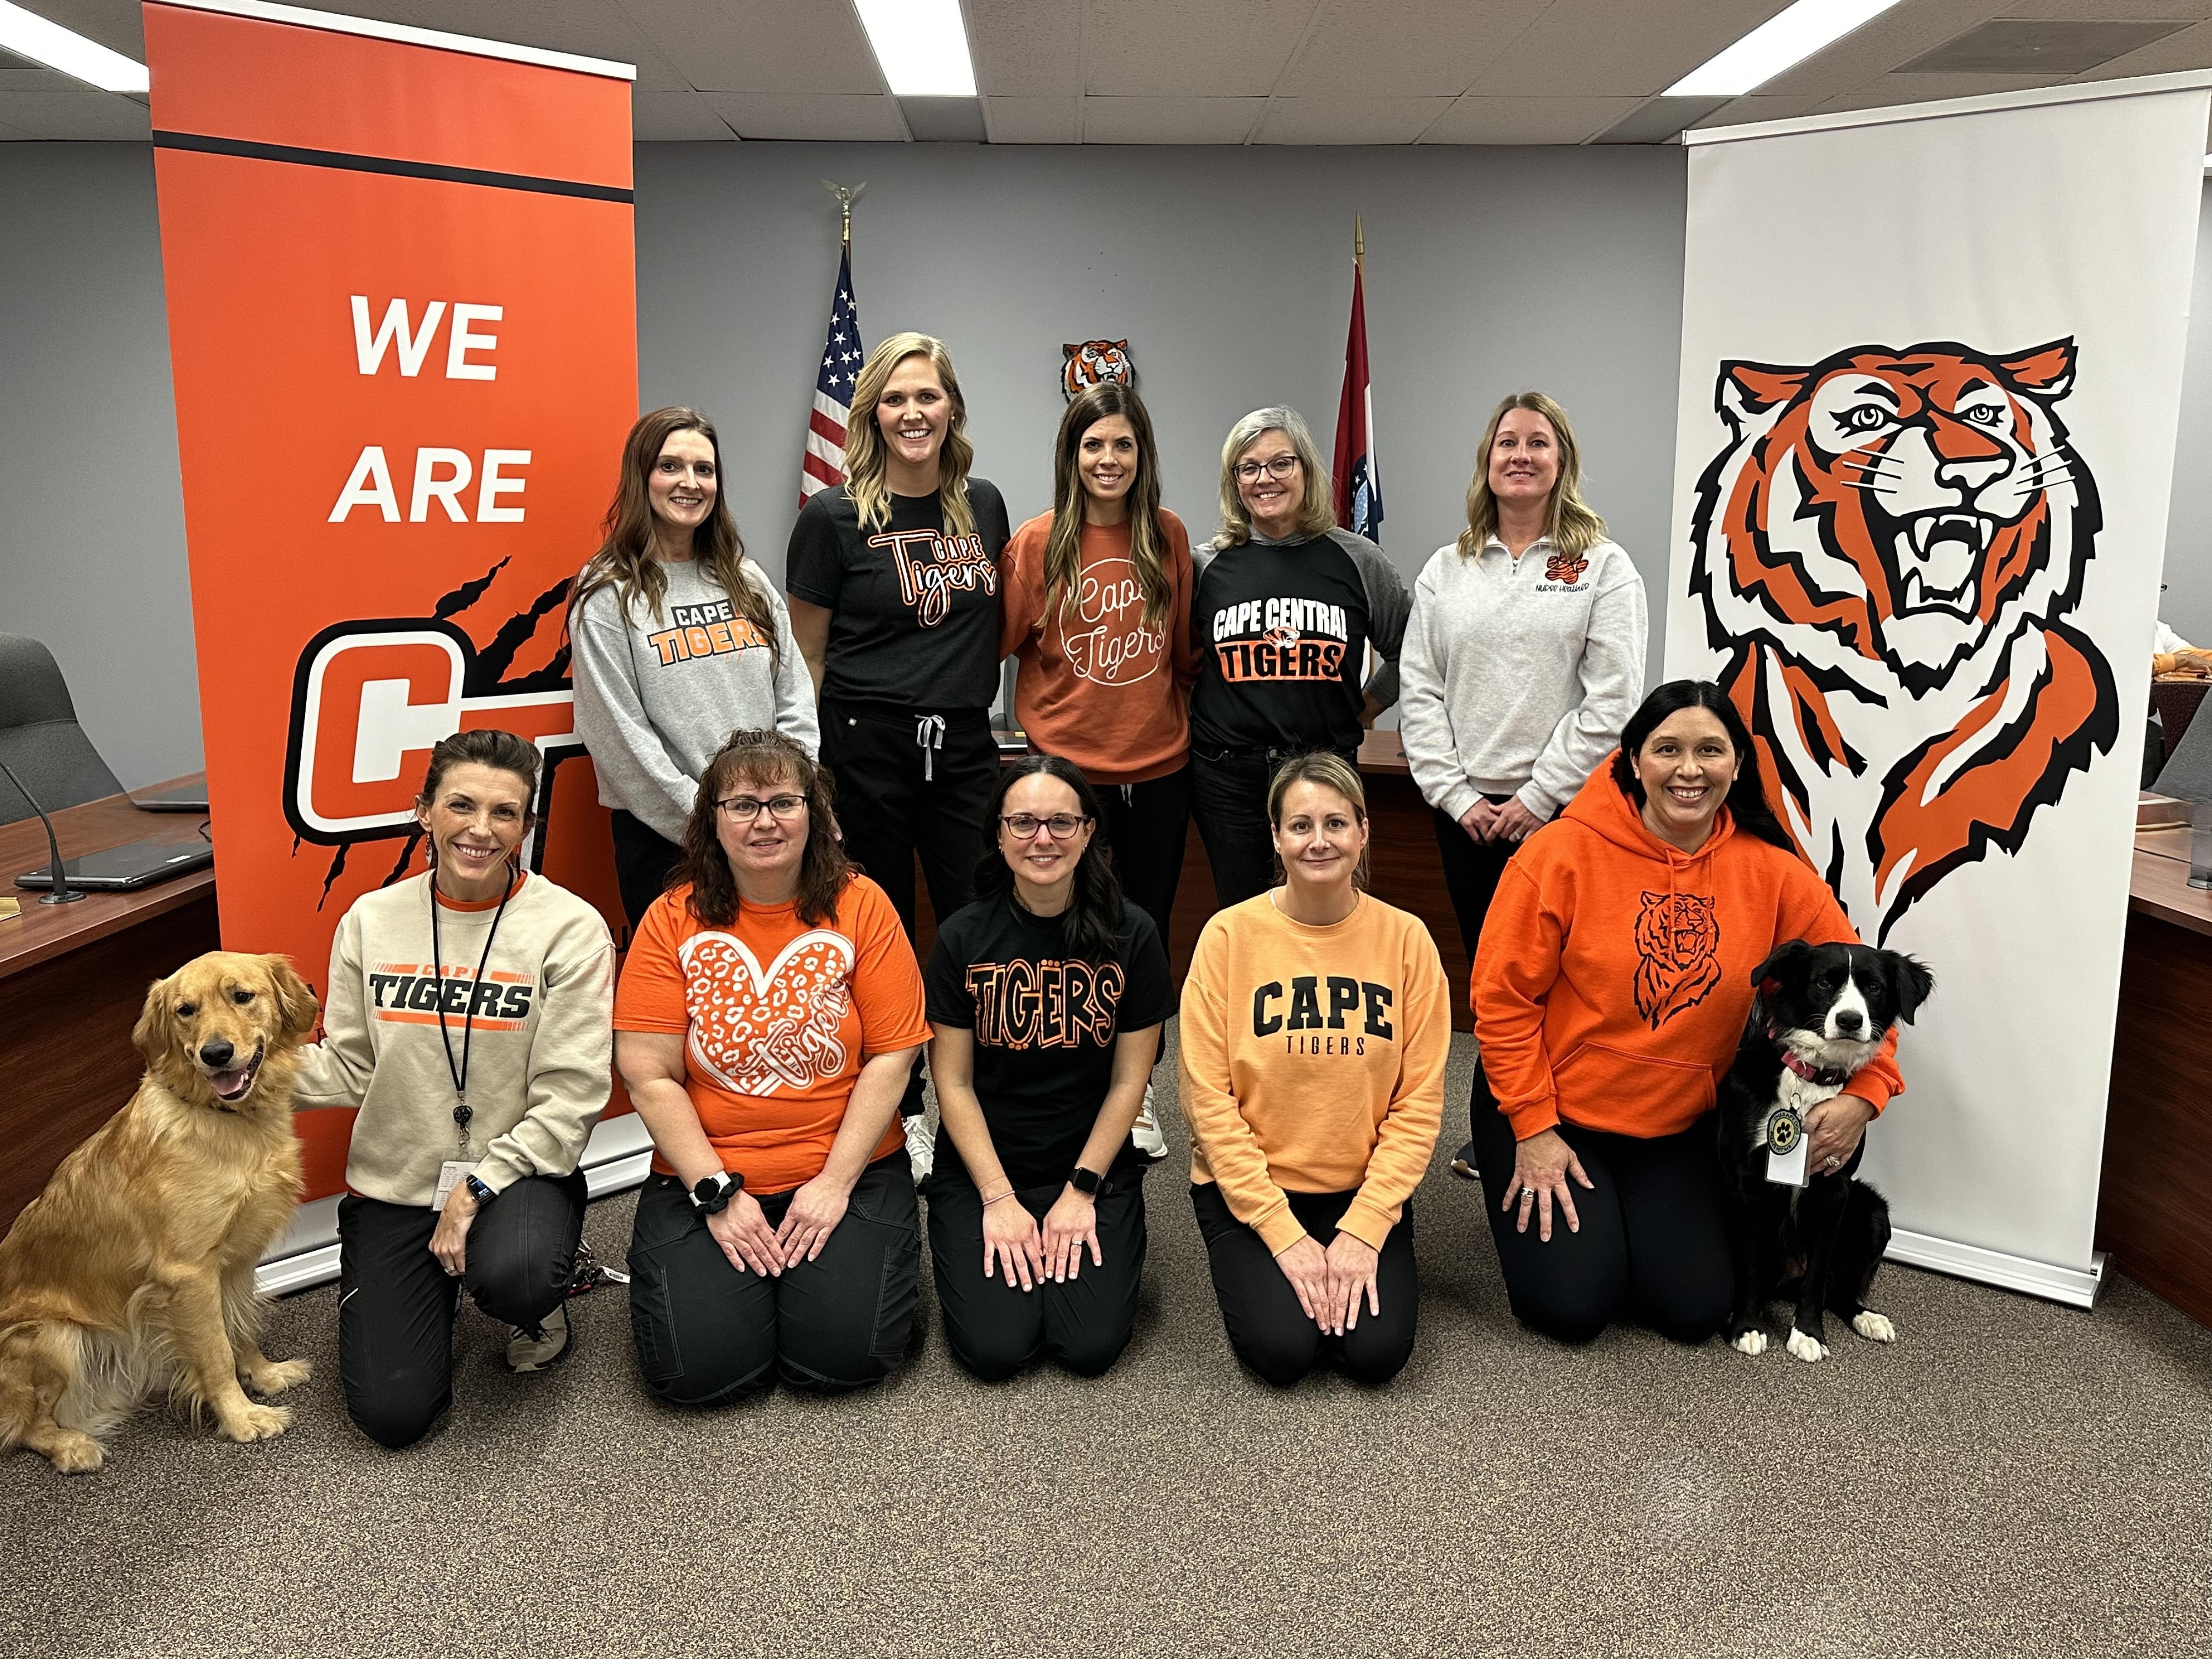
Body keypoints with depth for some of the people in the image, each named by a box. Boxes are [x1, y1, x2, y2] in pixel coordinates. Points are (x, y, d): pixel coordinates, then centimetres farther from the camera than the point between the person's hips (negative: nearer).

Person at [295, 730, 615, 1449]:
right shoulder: (371, 919, 2)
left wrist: (480, 1187, -18)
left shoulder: (569, 927, -10)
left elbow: (569, 1098, -12)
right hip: (393, 1182, 3)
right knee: (392, 1413, -6)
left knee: (513, 1278, -37)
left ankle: (540, 1304, 3)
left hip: (518, 1173, -3)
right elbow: (349, 1068, 3)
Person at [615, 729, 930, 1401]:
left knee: (845, 1353, -15)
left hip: (847, 1170, 0)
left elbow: (892, 1055, -6)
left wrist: (835, 1182, -12)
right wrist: (718, 1194, -11)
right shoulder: (673, 919, -3)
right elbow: (649, 1076, -5)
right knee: (696, 1367, -14)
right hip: (704, 1175, 1)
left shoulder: (860, 906, -3)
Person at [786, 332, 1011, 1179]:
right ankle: (899, 1116, 22)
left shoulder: (984, 506, 8)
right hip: (867, 749, -3)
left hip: (965, 744, 4)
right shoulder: (834, 517, -4)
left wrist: (973, 696, 11)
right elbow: (807, 655, 1)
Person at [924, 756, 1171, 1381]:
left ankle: (1073, 1235, 16)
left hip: (1096, 1166, 0)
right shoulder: (964, 937, -7)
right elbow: (954, 1082, -4)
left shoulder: (1131, 935, -6)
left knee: (1090, 1346, -14)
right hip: (981, 1167, 0)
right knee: (996, 1347, -15)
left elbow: (1128, 1080, -2)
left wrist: (1081, 1190, -8)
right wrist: (999, 1198, -10)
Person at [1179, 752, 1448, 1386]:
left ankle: (1353, 1260, 16)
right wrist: (1283, 1234, -15)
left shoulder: (1404, 937, -6)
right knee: (1282, 1347, -18)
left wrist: (1364, 1229, -13)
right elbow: (1209, 1099, -11)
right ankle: (1258, 1269, 14)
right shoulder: (1230, 935, -11)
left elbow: (1418, 1102, -5)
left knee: (1379, 1350, -15)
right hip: (1250, 1185, -1)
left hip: (1365, 1188, 1)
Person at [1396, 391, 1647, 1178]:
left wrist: (1539, 797, -12)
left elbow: (1613, 700, -8)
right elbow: (1418, 691, 6)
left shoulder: (1604, 566, 0)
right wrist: (1456, 793, -4)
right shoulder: (1446, 569, 10)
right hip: (1465, 809, 3)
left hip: (1566, 809, -3)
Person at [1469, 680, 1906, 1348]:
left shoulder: (1773, 874, -7)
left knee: (1694, 1311, -2)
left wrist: (1863, 1095, -13)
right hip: (1549, 1113, -3)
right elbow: (1504, 996, -13)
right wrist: (1533, 1130, -13)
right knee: (1571, 1305, -10)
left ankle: (1626, 1223, 27)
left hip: (1675, 1130, 3)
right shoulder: (1565, 851, -17)